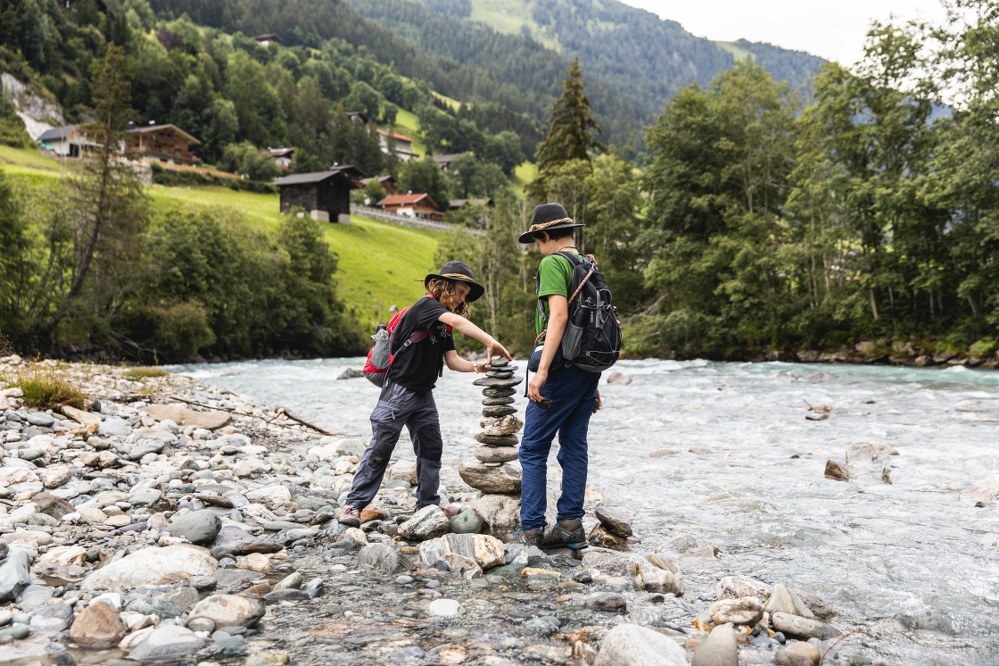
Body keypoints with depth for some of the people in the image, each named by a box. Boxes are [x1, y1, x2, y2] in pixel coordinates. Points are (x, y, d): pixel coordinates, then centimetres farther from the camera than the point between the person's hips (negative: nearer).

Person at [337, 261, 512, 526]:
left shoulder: (443, 325, 13)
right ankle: (354, 505, -1)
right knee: (379, 449, -7)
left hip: (423, 394, 9)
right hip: (399, 391, -9)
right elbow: (457, 321, -31)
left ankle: (428, 503, 19)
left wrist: (475, 366, -13)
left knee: (431, 448, 9)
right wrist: (490, 342, -38)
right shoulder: (425, 305, -13)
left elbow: (452, 360, 5)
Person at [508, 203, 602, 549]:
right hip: (588, 367, 8)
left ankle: (531, 530, 1)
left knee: (533, 449, -1)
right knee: (574, 447, 11)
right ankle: (570, 526, 14)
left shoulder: (553, 263, -9)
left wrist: (542, 370, -24)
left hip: (562, 367, -8)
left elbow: (559, 315, -22)